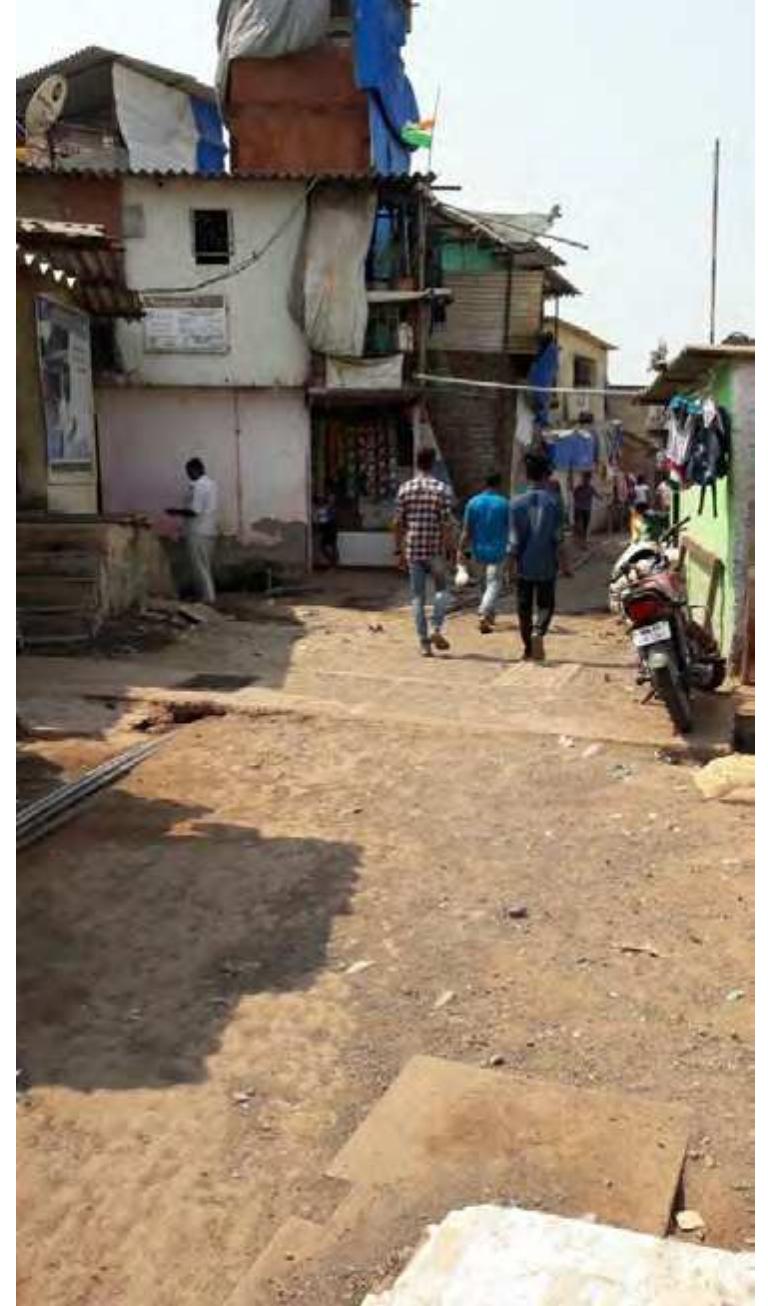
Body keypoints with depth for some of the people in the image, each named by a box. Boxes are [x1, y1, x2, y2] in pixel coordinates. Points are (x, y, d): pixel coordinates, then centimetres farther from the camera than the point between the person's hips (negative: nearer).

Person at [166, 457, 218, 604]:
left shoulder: (198, 486, -17)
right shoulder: (211, 484, 12)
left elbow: (194, 511, -22)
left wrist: (177, 512, -8)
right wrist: (181, 511, 20)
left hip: (198, 532, -9)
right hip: (208, 531, 9)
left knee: (200, 567, -3)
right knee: (204, 566, 15)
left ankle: (207, 597, 0)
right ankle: (208, 595, 20)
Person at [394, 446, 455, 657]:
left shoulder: (404, 489, 2)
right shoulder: (442, 489, -6)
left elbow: (398, 523, 3)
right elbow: (447, 525, -10)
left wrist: (398, 551, 9)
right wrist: (447, 553, -4)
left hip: (413, 550, 2)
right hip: (435, 550, -2)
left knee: (417, 597, 7)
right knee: (441, 590, 17)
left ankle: (424, 643, 6)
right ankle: (436, 630, 0)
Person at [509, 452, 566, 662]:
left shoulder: (517, 503, -3)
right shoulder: (552, 502, -6)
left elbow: (514, 539, -3)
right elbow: (557, 536, -6)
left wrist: (514, 559, 6)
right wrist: (559, 560, 4)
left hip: (524, 565, 1)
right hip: (547, 565, -1)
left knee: (524, 607, 11)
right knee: (546, 603, 12)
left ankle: (528, 648, 16)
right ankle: (538, 631, -16)